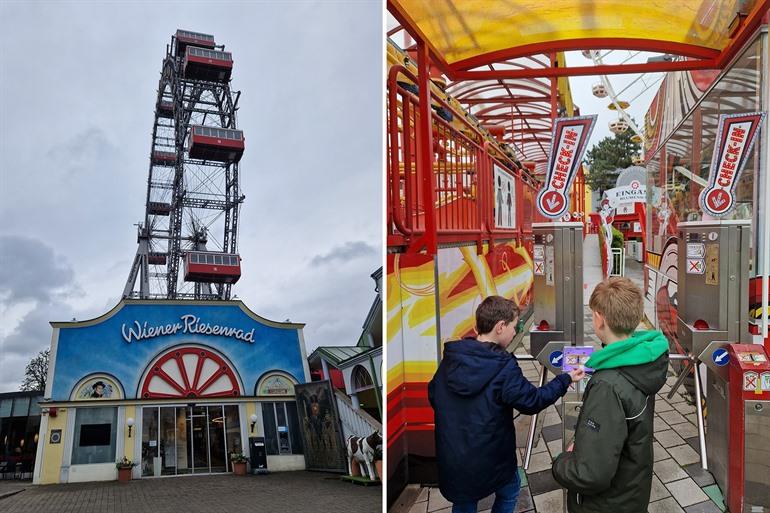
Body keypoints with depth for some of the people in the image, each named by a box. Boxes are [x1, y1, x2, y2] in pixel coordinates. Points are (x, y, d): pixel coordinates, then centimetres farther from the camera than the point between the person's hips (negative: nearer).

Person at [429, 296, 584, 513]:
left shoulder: (451, 357, -6)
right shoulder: (503, 368, -23)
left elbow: (433, 396, 5)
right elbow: (532, 401, -13)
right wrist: (565, 380, 0)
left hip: (450, 457, 4)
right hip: (490, 460, -4)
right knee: (509, 492, 26)